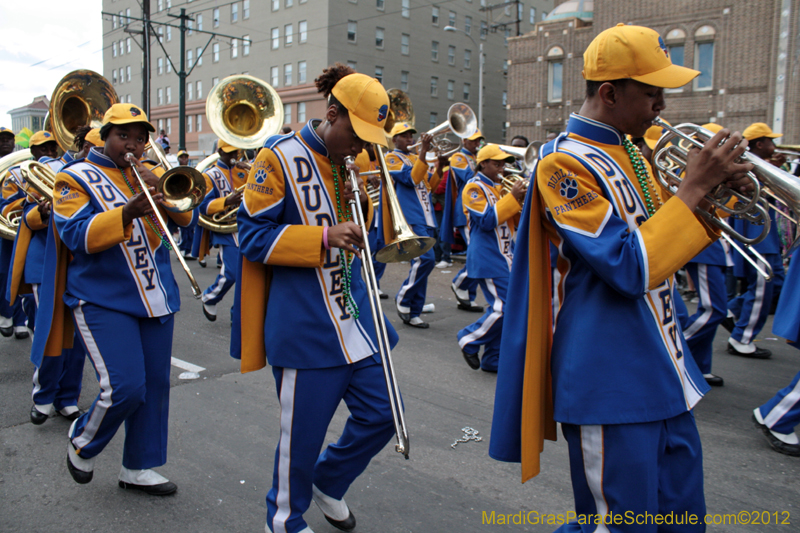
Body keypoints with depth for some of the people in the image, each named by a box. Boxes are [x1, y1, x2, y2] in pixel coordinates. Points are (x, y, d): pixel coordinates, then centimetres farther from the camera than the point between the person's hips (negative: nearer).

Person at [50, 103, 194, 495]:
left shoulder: (150, 173, 14)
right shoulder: (75, 178, 0)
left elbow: (183, 216, 5)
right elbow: (77, 236, -14)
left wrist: (160, 186, -13)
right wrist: (127, 213, -28)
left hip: (155, 298, 5)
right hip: (103, 300, -5)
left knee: (154, 385, 7)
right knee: (125, 387, -13)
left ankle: (138, 467, 23)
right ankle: (81, 444, 18)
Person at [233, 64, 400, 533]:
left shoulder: (348, 163, 12)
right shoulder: (280, 159, -9)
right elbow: (254, 237, -12)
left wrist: (361, 203, -2)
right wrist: (324, 238, -23)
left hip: (356, 316, 7)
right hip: (305, 326, -7)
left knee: (380, 414, 10)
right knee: (302, 431, 6)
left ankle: (329, 481, 37)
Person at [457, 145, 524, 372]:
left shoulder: (499, 187, 18)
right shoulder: (474, 187, -7)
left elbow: (515, 222, 17)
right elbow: (487, 220, -19)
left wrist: (524, 200, -1)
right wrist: (513, 197, -19)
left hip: (504, 256, 8)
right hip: (487, 257, -8)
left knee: (503, 308, 7)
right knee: (503, 307, -14)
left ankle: (493, 360, 15)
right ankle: (469, 339, 5)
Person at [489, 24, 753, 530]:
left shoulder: (629, 151, 12)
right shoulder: (566, 162, -16)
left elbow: (666, 242, 19)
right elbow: (632, 269, -22)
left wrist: (718, 190, 4)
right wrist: (693, 187, -17)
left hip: (664, 371, 9)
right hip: (612, 384, -9)